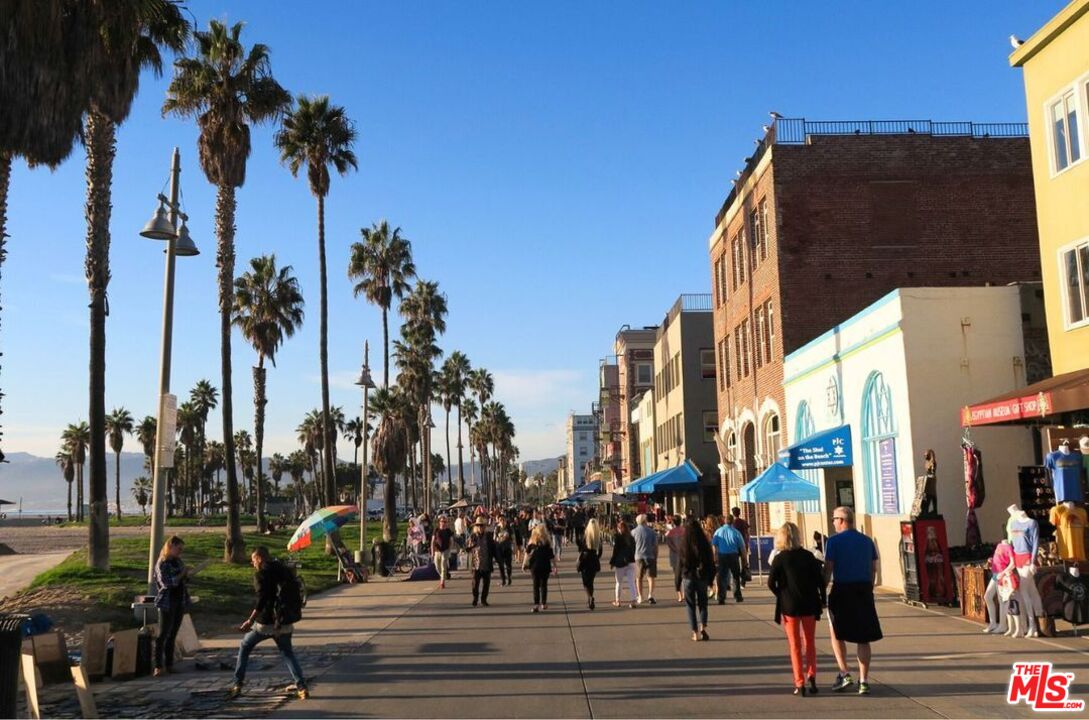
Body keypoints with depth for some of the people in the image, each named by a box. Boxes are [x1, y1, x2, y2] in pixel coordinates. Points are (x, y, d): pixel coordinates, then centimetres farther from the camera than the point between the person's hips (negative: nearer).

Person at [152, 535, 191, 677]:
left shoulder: (179, 561, 11)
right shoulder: (162, 563, -8)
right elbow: (166, 582, -18)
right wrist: (182, 574, -15)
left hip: (180, 602, 6)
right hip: (167, 603, -6)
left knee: (173, 634, 9)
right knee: (163, 634, -4)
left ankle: (169, 665, 13)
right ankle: (158, 666, -1)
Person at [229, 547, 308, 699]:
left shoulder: (261, 573, -9)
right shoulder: (285, 570, 10)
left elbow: (262, 599, -21)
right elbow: (297, 592, 13)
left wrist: (250, 621, -21)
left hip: (266, 622, -5)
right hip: (285, 623, 5)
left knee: (244, 647, 17)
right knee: (288, 653, 16)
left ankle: (237, 685, 16)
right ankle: (301, 687, 0)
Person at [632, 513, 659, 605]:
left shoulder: (634, 532, 0)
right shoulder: (652, 531, -2)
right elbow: (655, 545, 0)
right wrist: (656, 557, 9)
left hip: (638, 557, 1)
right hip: (650, 556, -1)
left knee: (639, 578, 13)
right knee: (651, 577, 1)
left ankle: (640, 597, 19)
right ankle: (650, 595, -16)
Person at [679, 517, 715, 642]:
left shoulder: (683, 547, -9)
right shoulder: (705, 545, -5)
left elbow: (680, 564, -3)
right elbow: (711, 563, 0)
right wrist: (710, 579, 9)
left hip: (688, 577, -1)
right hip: (702, 577, 1)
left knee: (690, 605, 8)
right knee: (702, 603, 14)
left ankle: (695, 632, 4)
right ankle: (703, 627, -7)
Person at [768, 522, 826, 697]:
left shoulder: (780, 558, -8)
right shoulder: (808, 556, -1)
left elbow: (771, 582, -12)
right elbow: (820, 578, -2)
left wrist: (781, 596, 4)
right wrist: (822, 599, 9)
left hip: (789, 606, -2)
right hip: (809, 605, 2)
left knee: (795, 645, 7)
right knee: (810, 642, 18)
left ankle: (800, 684, 4)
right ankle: (811, 675, 4)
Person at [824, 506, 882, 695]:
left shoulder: (834, 541, -6)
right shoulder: (867, 541, 9)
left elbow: (828, 570, -10)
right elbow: (873, 569, 10)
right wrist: (867, 590, 17)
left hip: (842, 591, -4)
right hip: (864, 590, 4)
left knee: (837, 633, 13)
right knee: (863, 638, 9)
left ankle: (844, 674, 3)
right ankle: (863, 681, 8)